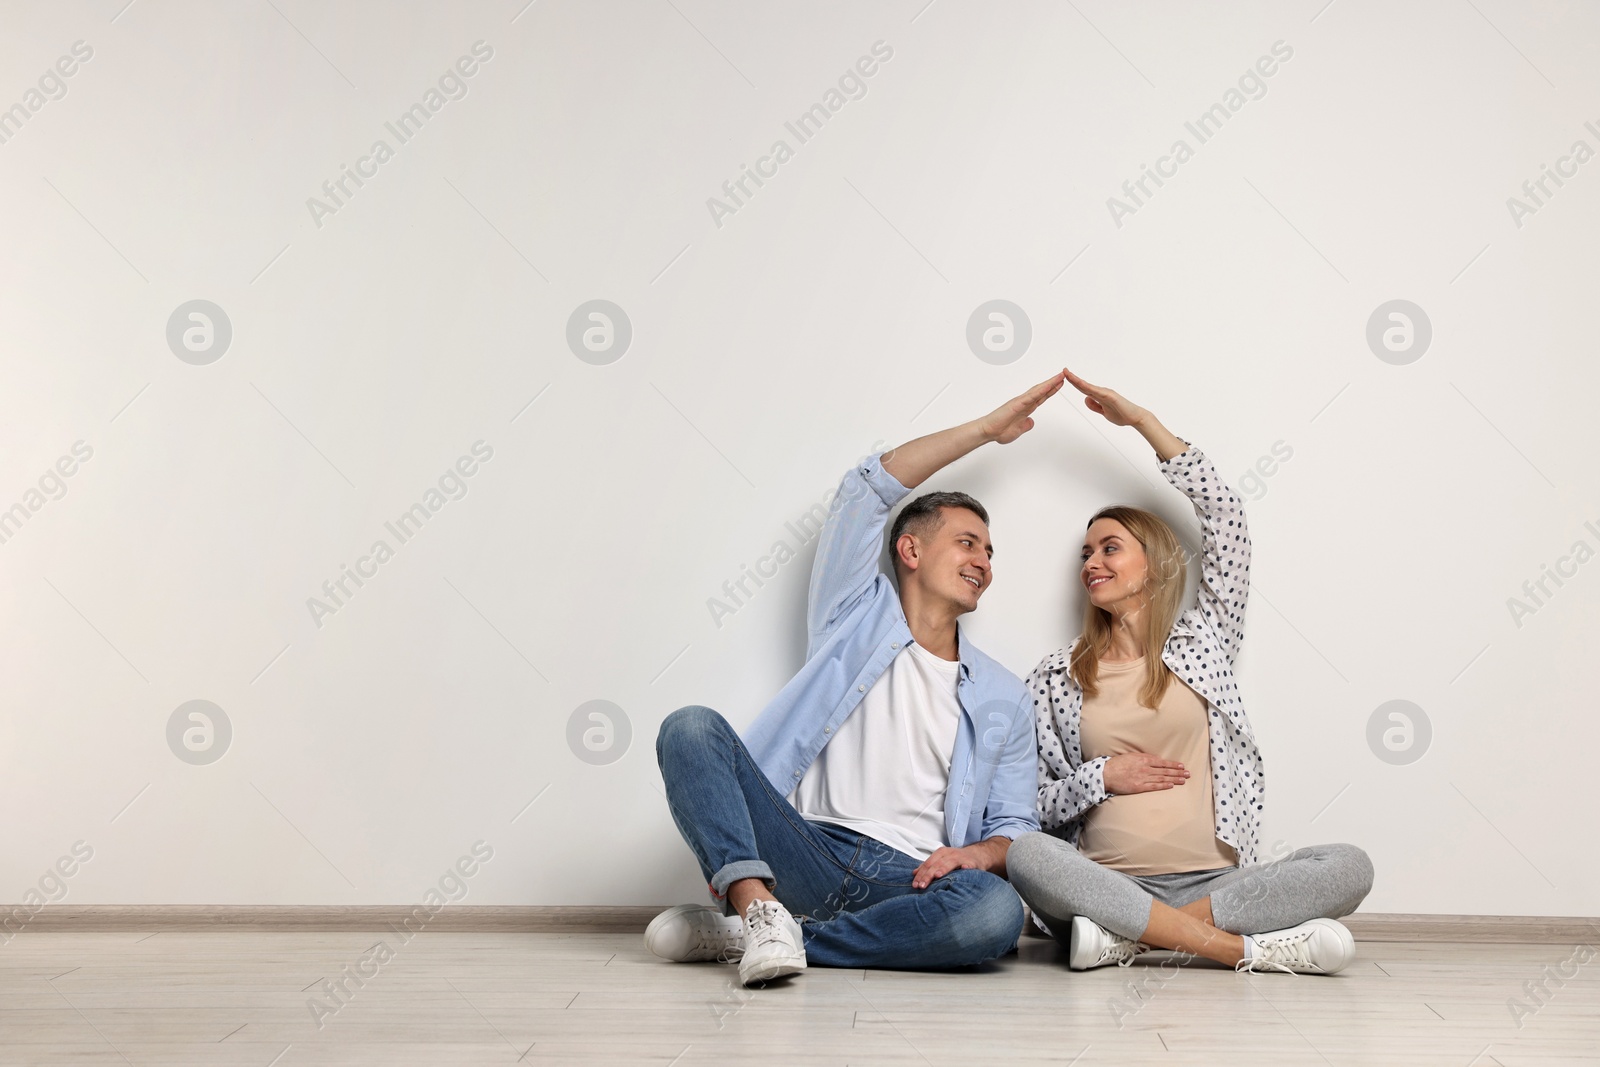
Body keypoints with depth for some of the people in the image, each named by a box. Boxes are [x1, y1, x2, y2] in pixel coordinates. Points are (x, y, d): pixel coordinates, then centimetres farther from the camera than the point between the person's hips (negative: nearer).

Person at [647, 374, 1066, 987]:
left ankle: (742, 933, -25)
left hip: (908, 880, 2)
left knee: (997, 912, -35)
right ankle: (759, 907, -37)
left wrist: (981, 853, -9)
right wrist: (987, 428, 12)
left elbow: (1016, 825, 16)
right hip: (807, 854, -1)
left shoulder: (1003, 699, 21)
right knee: (690, 727, -21)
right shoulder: (859, 614, 17)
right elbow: (868, 489, 8)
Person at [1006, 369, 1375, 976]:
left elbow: (1224, 516, 6)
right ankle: (1249, 948, -32)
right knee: (1025, 857, -35)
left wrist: (1143, 421, 8)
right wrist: (1102, 777, -7)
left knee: (1349, 867, -26)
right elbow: (1033, 806, 11)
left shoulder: (1202, 639, 14)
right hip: (1106, 880, -1)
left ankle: (1128, 936, -29)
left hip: (1214, 879, 1)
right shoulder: (1056, 677, 14)